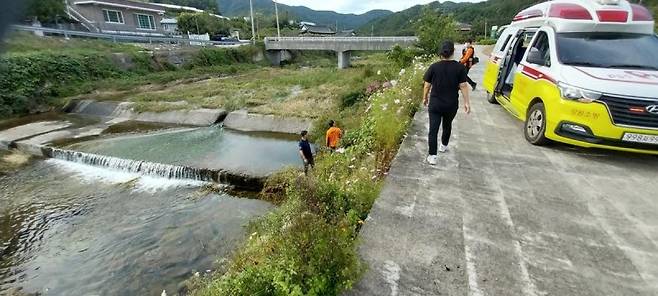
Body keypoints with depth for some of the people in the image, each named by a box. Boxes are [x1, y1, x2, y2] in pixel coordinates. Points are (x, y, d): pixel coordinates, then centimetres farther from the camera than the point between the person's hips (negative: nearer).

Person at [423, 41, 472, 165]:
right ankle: (444, 146, 44)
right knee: (447, 125, 24)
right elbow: (463, 86, -6)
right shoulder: (460, 67, -6)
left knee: (433, 129, -1)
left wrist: (425, 98, 14)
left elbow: (427, 85, -1)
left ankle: (432, 156, -7)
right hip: (451, 105, 1)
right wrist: (467, 102, 2)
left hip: (435, 104, -1)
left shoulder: (434, 67, -6)